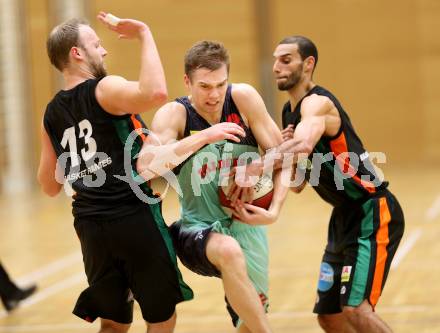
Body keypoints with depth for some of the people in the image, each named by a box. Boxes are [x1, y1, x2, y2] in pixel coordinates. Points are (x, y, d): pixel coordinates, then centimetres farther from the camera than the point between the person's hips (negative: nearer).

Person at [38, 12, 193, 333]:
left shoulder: (52, 114, 10)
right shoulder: (105, 89, -11)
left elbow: (50, 186, 15)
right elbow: (156, 93, -33)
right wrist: (144, 34, -22)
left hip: (90, 226, 6)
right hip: (135, 218, -6)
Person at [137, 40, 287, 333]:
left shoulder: (243, 98, -8)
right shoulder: (175, 114, -14)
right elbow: (146, 166, -30)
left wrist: (274, 210, -18)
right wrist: (205, 136, -33)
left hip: (246, 226, 3)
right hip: (198, 231, -3)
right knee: (229, 250, -37)